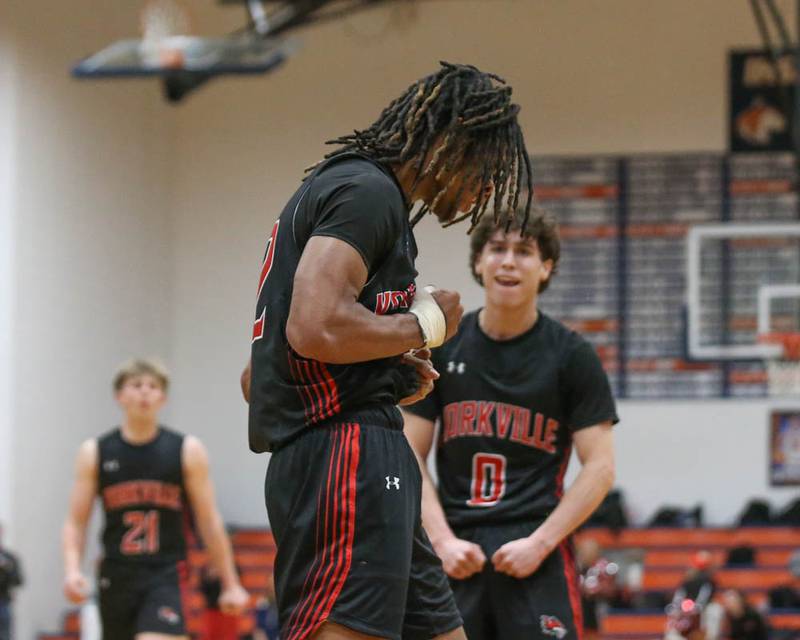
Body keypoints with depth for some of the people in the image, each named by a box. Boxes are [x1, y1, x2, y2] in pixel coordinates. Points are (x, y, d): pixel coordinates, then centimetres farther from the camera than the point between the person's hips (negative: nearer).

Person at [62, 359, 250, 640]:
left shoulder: (187, 451, 1)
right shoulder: (94, 453, 5)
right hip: (116, 577, 3)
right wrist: (72, 569, -13)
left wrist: (231, 584, 4)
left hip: (166, 575, -3)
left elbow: (209, 523, 4)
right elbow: (75, 522, 5)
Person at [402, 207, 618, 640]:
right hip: (457, 553, 3)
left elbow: (600, 467, -1)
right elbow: (411, 457, 8)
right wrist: (442, 540, -6)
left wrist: (540, 543, -11)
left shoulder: (571, 355, 2)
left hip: (537, 554, -3)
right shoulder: (442, 348, 8)